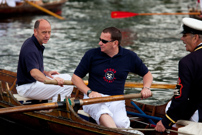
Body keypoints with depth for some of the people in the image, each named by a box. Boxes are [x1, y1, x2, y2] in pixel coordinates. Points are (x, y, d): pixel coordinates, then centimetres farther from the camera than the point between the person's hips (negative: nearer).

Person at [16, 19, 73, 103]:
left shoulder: (37, 44, 8)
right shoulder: (30, 49, -26)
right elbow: (33, 72, -41)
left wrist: (45, 73, 8)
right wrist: (51, 81, -55)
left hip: (35, 80, 11)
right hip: (26, 87, -10)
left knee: (67, 78, 10)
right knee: (62, 88, -22)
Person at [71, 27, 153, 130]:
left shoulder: (130, 57, 7)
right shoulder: (91, 55, 3)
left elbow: (147, 74, 20)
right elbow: (75, 77, 6)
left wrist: (146, 88, -2)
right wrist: (89, 92, -10)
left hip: (116, 100, 1)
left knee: (121, 124, -32)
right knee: (103, 113, -39)